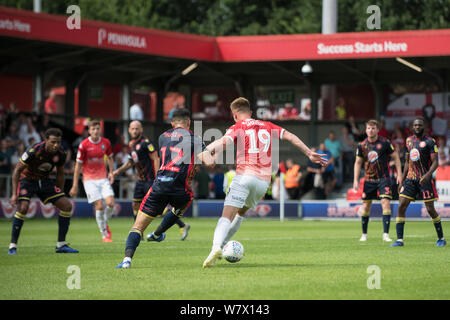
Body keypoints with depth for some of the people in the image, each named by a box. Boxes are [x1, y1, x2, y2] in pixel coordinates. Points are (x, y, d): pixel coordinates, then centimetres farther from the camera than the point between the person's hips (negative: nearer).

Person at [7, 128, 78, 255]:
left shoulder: (60, 154, -12)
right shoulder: (34, 151, -28)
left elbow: (60, 174, 7)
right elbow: (17, 170, -20)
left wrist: (60, 194, 10)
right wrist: (14, 194, -24)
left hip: (44, 181, 5)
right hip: (27, 179, -5)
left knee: (67, 206, -5)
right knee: (23, 208, -29)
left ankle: (61, 245, 5)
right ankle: (13, 246, -17)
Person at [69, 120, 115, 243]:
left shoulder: (106, 142, 2)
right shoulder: (84, 145, -9)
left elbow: (110, 158, 21)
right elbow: (78, 165, -4)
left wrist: (111, 172, 6)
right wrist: (75, 185, -4)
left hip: (103, 178, 4)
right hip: (89, 179, -3)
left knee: (110, 203, -11)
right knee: (99, 206, -11)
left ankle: (105, 224, 19)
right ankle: (104, 235, 3)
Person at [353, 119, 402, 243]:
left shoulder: (385, 143, -8)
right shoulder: (362, 145, 1)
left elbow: (396, 157, 1)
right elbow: (358, 162, 11)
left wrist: (399, 174, -5)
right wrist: (356, 180, 4)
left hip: (384, 178, -3)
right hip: (369, 180, 3)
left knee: (386, 203, -15)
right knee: (366, 206, 5)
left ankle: (386, 234, -13)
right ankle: (364, 234, 20)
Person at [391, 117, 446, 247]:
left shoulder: (429, 141, -5)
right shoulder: (409, 140, 13)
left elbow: (435, 162, -10)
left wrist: (428, 174, -27)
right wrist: (402, 180, 19)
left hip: (424, 179, -5)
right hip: (410, 179, 5)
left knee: (430, 209, -3)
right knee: (401, 207, -7)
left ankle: (441, 238, 14)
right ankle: (399, 240, -6)